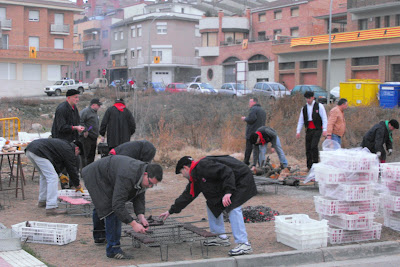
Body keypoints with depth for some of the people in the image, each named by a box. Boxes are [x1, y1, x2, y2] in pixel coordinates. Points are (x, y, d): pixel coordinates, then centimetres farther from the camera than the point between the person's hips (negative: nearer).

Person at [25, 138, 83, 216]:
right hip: (38, 152, -10)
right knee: (52, 177, -8)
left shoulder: (64, 144, 28)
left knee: (45, 175, 25)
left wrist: (59, 174, 32)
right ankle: (51, 208, -13)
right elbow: (72, 169, 7)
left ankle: (42, 201, 33)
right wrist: (77, 185, 19)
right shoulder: (69, 150, 3)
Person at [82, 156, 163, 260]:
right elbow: (118, 204, -41)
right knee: (112, 212, -18)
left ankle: (99, 237, 51)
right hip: (95, 177, -10)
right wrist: (133, 224, -39)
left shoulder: (142, 177, -12)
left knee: (100, 206, 29)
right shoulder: (127, 177, -40)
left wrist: (141, 216, -18)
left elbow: (139, 197, -3)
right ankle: (113, 249, -12)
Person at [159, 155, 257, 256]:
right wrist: (171, 211, 25)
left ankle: (244, 244, -25)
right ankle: (222, 237, 18)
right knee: (212, 204, 13)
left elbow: (227, 172, -30)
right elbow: (187, 195, 20)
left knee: (233, 208, -24)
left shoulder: (203, 166, -23)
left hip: (242, 179, -10)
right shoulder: (195, 178, 10)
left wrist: (228, 191, -35)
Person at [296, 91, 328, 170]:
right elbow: (301, 120, 15)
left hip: (317, 129, -4)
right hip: (308, 130, 4)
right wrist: (298, 131, 6)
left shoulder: (319, 106, 0)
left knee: (314, 146, -20)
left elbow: (324, 118, -2)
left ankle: (315, 163, -9)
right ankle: (309, 167, 9)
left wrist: (324, 130, -12)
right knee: (308, 148, 2)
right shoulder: (304, 108, 12)